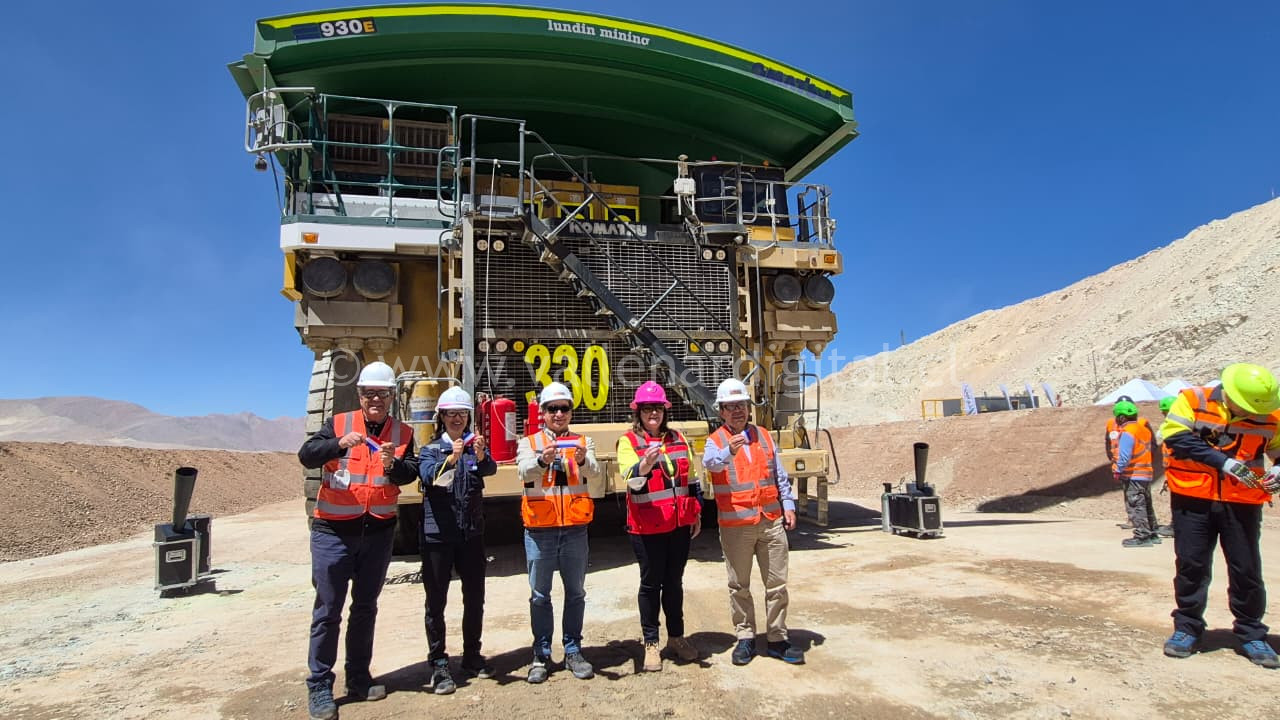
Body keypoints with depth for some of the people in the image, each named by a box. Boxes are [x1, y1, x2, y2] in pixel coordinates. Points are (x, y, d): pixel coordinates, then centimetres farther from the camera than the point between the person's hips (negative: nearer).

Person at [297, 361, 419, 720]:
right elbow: (306, 455, -17)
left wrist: (393, 464, -30)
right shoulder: (339, 423, -3)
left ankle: (359, 680, 27)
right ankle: (319, 687, 14)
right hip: (333, 531, -3)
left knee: (365, 607, 14)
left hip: (378, 531, 3)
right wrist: (339, 445, -35)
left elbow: (411, 473, -8)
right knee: (328, 610, 2)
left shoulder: (402, 433, 3)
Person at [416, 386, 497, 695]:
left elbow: (491, 469, -15)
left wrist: (481, 456, -38)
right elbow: (428, 476, -19)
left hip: (472, 533, 2)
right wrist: (451, 459, -38)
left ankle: (472, 656, 26)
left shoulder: (476, 445, 6)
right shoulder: (430, 449, 1)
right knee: (436, 600, 2)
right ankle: (438, 664, 13)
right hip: (437, 533, -2)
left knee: (475, 597, 10)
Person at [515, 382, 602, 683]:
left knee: (575, 592, 10)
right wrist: (542, 460, -39)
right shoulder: (529, 443, 3)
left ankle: (573, 651, 24)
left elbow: (594, 472, -13)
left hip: (575, 528, 1)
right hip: (540, 528, -1)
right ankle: (541, 655, 21)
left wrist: (583, 460, -37)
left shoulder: (582, 442, 6)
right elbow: (524, 471, -17)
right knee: (540, 595, 8)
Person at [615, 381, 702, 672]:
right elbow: (632, 480, -21)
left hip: (680, 524, 4)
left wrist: (697, 514, 15)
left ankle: (676, 637, 29)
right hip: (647, 526, -4)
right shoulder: (628, 441, -6)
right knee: (651, 584, 5)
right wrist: (646, 463, -41)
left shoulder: (677, 438, 9)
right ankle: (651, 643, 18)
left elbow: (691, 478, 16)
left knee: (674, 582, 15)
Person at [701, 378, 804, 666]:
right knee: (739, 586, 8)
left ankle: (777, 638, 22)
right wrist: (729, 452, -47)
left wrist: (788, 505, 6)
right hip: (736, 526, -3)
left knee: (777, 583, 9)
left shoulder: (764, 437, 11)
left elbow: (780, 476, 14)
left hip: (772, 522, 3)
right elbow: (710, 462, -27)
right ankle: (745, 638, 22)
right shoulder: (716, 441, -3)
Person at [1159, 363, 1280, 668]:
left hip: (1242, 503, 2)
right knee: (1191, 565, 5)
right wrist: (1223, 462, -26)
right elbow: (1175, 436, -20)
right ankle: (1187, 629, 18)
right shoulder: (1193, 400, -9)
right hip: (1194, 500, -2)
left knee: (1247, 570, 7)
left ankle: (1251, 634, 24)